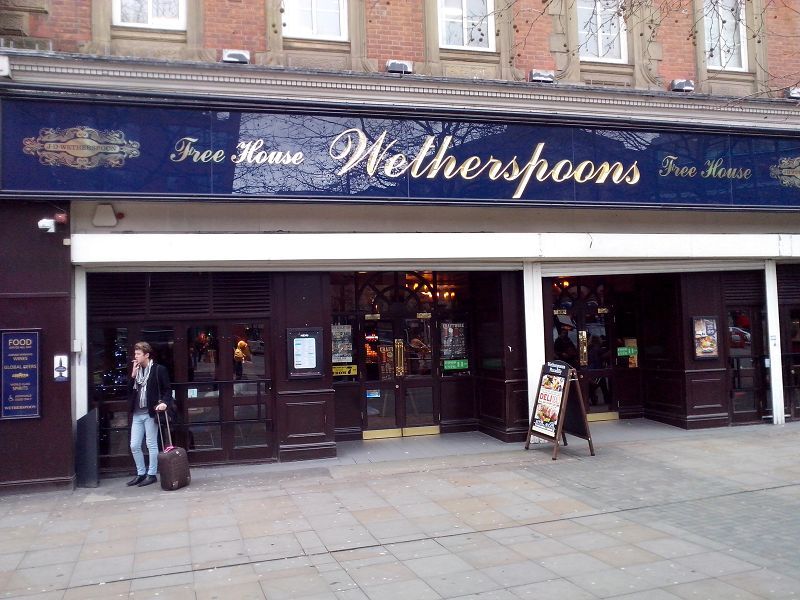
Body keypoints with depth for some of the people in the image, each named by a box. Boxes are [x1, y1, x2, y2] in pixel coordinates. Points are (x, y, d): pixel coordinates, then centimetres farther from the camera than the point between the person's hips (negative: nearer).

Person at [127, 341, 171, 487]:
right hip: (137, 413, 6)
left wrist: (164, 402, -22)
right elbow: (130, 391, 10)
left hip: (150, 413, -6)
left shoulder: (159, 369, -6)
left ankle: (151, 474, 11)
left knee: (151, 445, 1)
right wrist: (133, 376, -2)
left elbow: (168, 390, -5)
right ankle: (141, 473, 19)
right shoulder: (136, 370, 13)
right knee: (134, 446, 7)